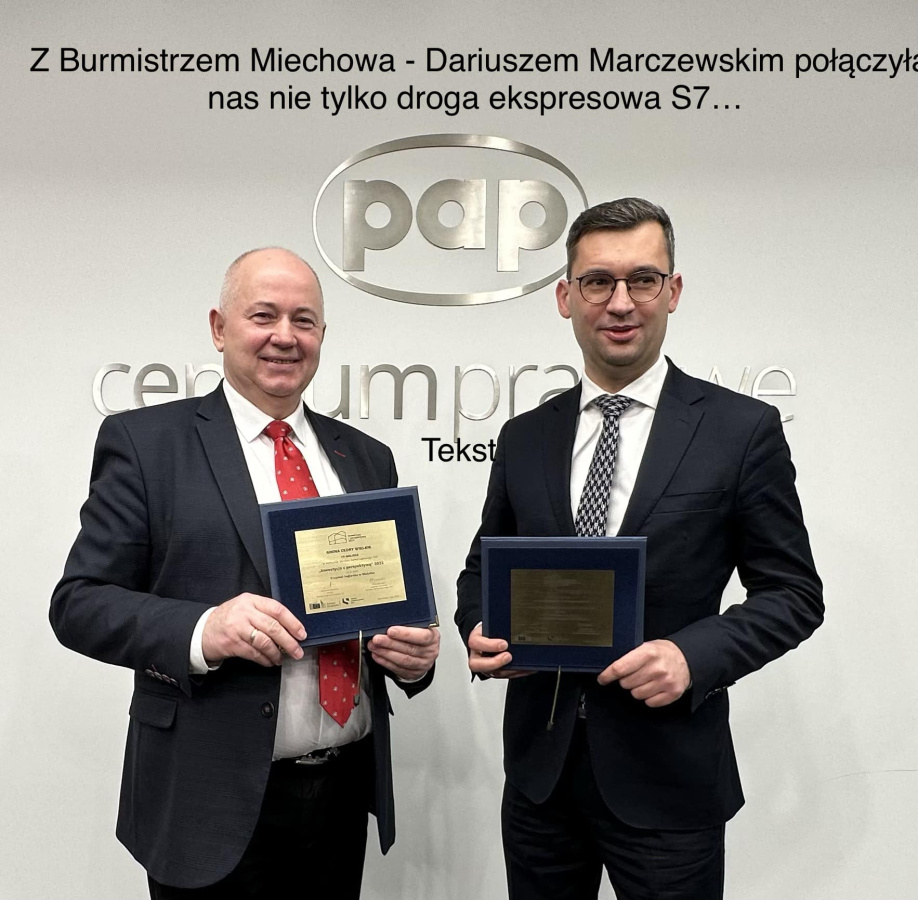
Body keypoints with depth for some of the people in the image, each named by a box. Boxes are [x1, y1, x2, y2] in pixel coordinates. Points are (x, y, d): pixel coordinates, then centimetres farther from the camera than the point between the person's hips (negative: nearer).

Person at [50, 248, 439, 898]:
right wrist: (203, 631, -23)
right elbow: (79, 602, -7)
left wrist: (416, 650, -8)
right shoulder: (144, 441, -4)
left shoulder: (366, 458, 9)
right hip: (213, 802, -4)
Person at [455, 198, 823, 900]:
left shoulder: (742, 430, -6)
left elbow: (794, 592, -4)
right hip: (539, 768, 3)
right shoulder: (524, 438, 4)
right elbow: (483, 568, 12)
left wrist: (695, 655, -19)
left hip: (667, 780, -3)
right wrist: (479, 631, -8)